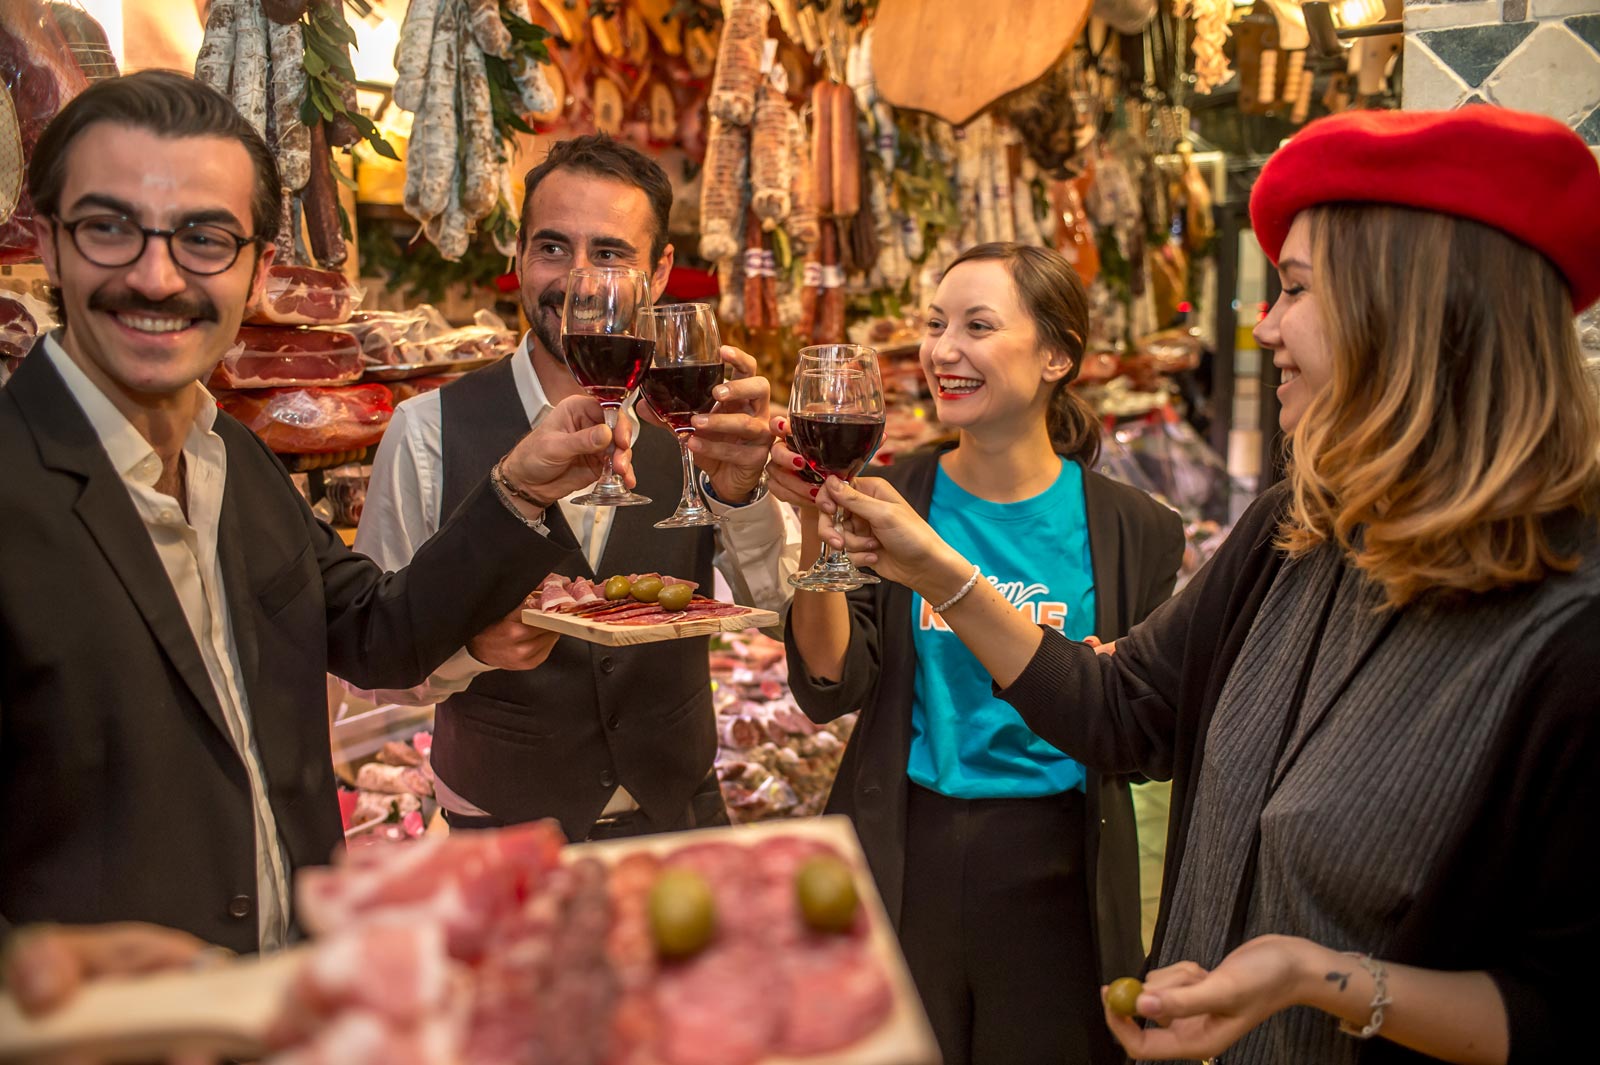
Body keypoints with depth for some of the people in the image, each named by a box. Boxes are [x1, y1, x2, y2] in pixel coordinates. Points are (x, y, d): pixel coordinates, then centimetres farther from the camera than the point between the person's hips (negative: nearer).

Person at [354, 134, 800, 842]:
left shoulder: (690, 419, -9)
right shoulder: (429, 432, -15)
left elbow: (780, 600, -16)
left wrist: (739, 491, -33)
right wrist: (472, 644, -31)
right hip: (503, 831, -2)